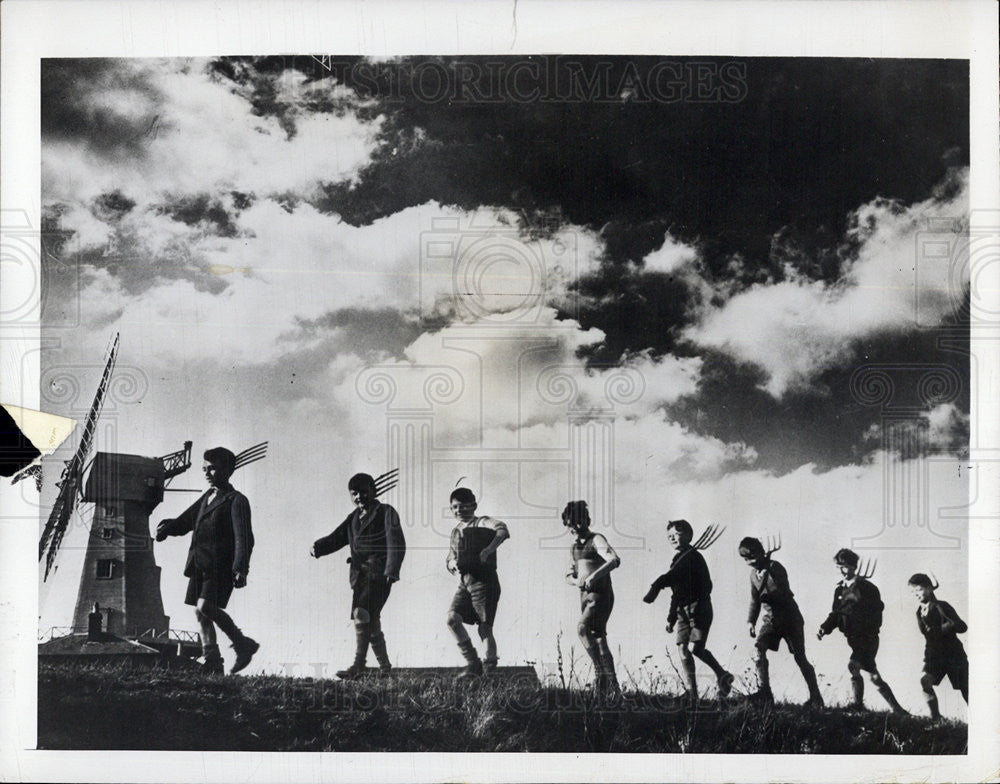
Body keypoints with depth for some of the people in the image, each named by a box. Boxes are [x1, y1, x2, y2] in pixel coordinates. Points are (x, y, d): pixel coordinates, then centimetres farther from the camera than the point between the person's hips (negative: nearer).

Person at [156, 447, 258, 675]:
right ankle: (212, 663, 15)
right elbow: (185, 522, 24)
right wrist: (167, 528, 1)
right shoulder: (206, 498, 20)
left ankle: (243, 644, -5)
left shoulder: (236, 501, -4)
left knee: (205, 607, -19)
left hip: (220, 566, -8)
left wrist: (240, 569, -23)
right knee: (200, 613, 7)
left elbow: (243, 538, -12)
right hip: (200, 565, 8)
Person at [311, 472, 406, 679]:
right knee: (371, 621, 10)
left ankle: (357, 667, -19)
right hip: (360, 575, 7)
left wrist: (392, 571, -22)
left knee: (362, 615, -19)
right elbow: (337, 538, 13)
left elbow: (396, 543, -9)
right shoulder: (354, 517, 21)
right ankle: (384, 666, 20)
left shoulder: (385, 512, 1)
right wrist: (317, 548, -8)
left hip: (378, 573, -7)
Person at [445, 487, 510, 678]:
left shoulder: (482, 523, -3)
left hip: (484, 582, -6)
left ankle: (489, 668, 6)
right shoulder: (456, 532, 19)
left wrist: (488, 551, -36)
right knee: (452, 618, -14)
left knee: (485, 629, -7)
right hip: (465, 583, 6)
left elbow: (502, 530, -24)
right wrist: (452, 563, 2)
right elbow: (450, 559, 27)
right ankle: (473, 663, -4)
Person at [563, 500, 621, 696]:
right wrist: (576, 581, -3)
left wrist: (594, 576, -33)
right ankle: (614, 687, 10)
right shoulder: (574, 548, 19)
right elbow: (570, 575, 21)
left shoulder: (597, 540, -6)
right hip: (586, 596, 8)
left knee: (582, 628, -25)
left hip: (601, 594, -8)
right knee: (599, 640, 6)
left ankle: (601, 672, -19)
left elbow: (614, 560, -23)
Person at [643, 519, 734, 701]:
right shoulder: (678, 559, 18)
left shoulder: (693, 557, -10)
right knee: (683, 649, -2)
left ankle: (722, 675, 2)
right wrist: (671, 618, 23)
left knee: (695, 647, -17)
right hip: (683, 610, 8)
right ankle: (692, 693, 0)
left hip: (699, 608, -8)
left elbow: (673, 575, -29)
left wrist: (655, 588, -43)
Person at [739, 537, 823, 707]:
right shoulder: (753, 574, 6)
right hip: (770, 618, 6)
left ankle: (816, 697, 12)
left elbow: (785, 594, -22)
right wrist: (751, 621, 4)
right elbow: (755, 600, 15)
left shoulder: (775, 568, -15)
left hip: (789, 616, -6)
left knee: (800, 657, -2)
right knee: (758, 649, -15)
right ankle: (765, 694, -10)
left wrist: (767, 597, -27)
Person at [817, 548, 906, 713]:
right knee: (873, 676, 10)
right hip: (853, 639, 7)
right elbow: (836, 614, 13)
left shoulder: (867, 588, -8)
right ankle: (896, 709, 18)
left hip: (868, 638, -7)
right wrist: (824, 628, -3)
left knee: (853, 666, -23)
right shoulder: (839, 590, 11)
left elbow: (876, 615, -9)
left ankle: (858, 705, -15)